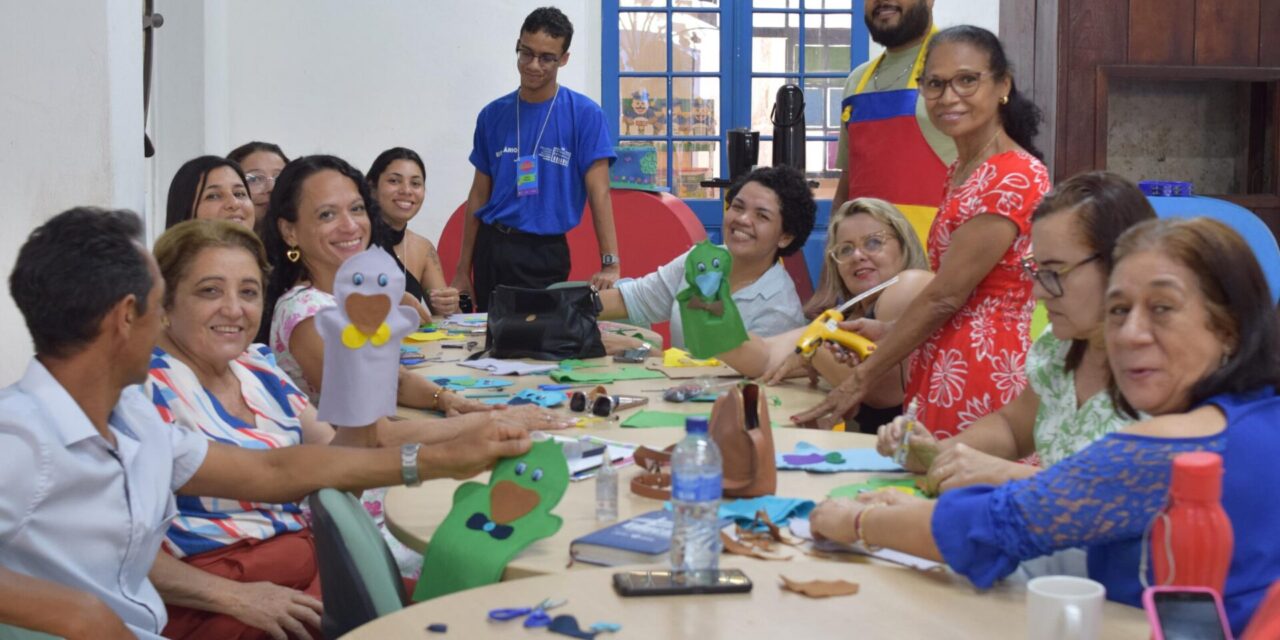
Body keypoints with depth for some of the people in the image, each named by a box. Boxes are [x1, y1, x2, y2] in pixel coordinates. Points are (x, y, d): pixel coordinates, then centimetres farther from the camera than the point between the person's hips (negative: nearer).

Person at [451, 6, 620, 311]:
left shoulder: (584, 114, -6)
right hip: (491, 249, 3)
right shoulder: (493, 115, 4)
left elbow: (599, 194, -10)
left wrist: (610, 264, -20)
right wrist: (463, 269, 7)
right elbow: (479, 195, 9)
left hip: (545, 253, -3)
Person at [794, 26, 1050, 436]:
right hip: (937, 372, 8)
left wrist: (861, 380, -12)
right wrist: (885, 332, 10)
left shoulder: (1015, 176, -15)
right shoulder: (960, 173, 14)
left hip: (981, 378, -8)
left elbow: (945, 296, -16)